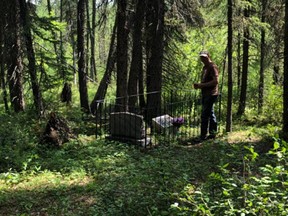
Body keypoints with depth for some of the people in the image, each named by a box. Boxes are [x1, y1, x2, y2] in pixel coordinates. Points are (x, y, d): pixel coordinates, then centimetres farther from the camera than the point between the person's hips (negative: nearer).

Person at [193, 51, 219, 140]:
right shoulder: (205, 67, 18)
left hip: (211, 94, -10)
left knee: (204, 115, -10)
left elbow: (216, 81, -22)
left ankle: (203, 136, -5)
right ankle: (212, 133, 20)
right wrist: (199, 85, 6)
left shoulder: (212, 67, -13)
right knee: (210, 114, 14)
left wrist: (202, 85, -21)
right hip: (205, 94, 10)